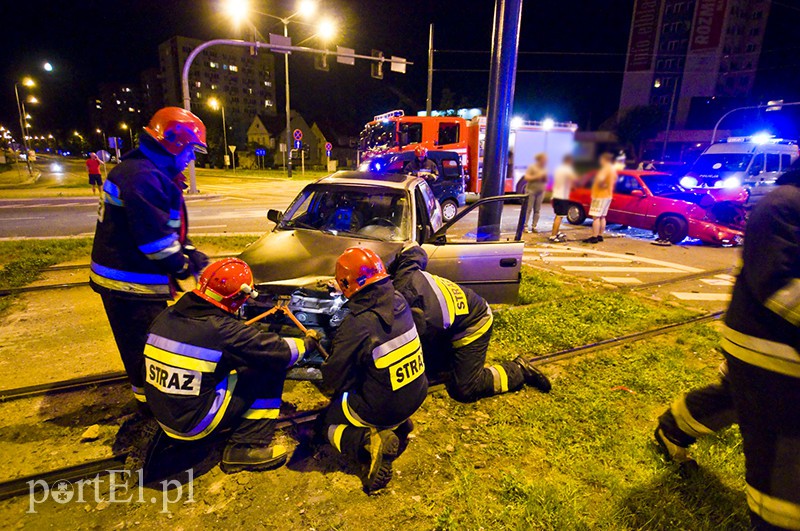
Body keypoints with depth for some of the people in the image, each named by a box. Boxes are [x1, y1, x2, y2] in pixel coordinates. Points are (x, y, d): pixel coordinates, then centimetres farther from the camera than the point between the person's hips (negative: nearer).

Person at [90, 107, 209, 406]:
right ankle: (149, 393, 23)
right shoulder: (142, 176, -24)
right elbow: (155, 237, -27)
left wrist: (190, 253, 4)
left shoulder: (157, 172, 12)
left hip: (141, 276, 11)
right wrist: (184, 268, -16)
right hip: (131, 282, -11)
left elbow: (170, 225, 15)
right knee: (144, 341, 5)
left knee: (152, 336, 25)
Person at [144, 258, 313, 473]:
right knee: (271, 369, -5)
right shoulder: (223, 330, -25)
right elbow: (281, 352, -16)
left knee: (239, 362, 19)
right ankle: (246, 447, -1)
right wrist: (306, 343, 6)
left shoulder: (165, 316, -4)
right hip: (196, 423, -8)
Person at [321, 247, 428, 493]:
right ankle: (398, 425, 15)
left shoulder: (356, 325, -28)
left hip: (380, 409, -7)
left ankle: (368, 441, -8)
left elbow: (334, 379, -18)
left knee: (331, 421, 21)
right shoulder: (399, 302, -10)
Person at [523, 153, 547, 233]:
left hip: (540, 192, 5)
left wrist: (545, 177, -4)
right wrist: (536, 176, -16)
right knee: (528, 209, -7)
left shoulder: (544, 169, 14)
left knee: (537, 210, 2)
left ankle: (534, 226, 6)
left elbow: (546, 181, 18)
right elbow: (526, 178, -11)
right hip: (531, 190, -5)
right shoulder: (532, 167, -3)